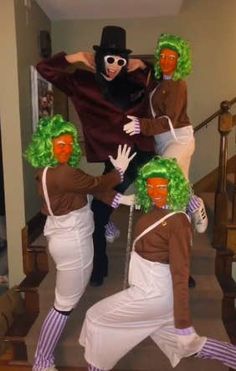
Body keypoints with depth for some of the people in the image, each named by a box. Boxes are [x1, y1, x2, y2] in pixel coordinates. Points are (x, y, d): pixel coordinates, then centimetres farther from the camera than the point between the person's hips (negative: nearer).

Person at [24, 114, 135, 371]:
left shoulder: (48, 170, 5)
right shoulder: (63, 174, -27)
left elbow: (90, 187, 3)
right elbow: (97, 184, -15)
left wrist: (121, 199, 1)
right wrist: (119, 170, 2)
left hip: (63, 236, 10)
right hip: (73, 242, -10)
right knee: (64, 304, 6)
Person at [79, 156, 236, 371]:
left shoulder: (178, 222, -23)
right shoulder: (154, 211, 0)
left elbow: (180, 274, -25)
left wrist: (184, 324, -23)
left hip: (153, 294, -9)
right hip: (151, 289, 9)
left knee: (96, 319, 8)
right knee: (186, 345, 23)